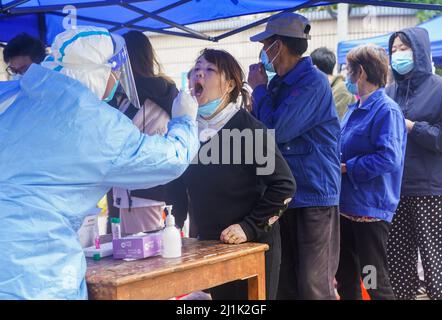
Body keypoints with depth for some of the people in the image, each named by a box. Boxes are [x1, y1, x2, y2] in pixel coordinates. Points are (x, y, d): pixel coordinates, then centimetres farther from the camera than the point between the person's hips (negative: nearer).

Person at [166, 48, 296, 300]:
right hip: (208, 244, 6)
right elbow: (180, 185, 13)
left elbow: (284, 185, -17)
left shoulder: (247, 127, -15)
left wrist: (249, 227, -20)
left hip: (252, 245, -5)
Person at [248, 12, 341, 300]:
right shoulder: (280, 83, 13)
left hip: (314, 196, -9)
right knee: (284, 281, 14)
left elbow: (277, 131, -22)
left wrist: (259, 89, -8)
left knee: (314, 284, -5)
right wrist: (263, 89, 5)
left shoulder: (313, 82, -15)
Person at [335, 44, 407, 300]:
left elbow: (389, 158, -26)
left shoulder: (387, 110, -15)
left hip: (371, 209, -9)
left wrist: (346, 167, -19)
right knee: (345, 277, 17)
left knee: (375, 282, 0)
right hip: (347, 206, 9)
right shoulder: (354, 110, 12)